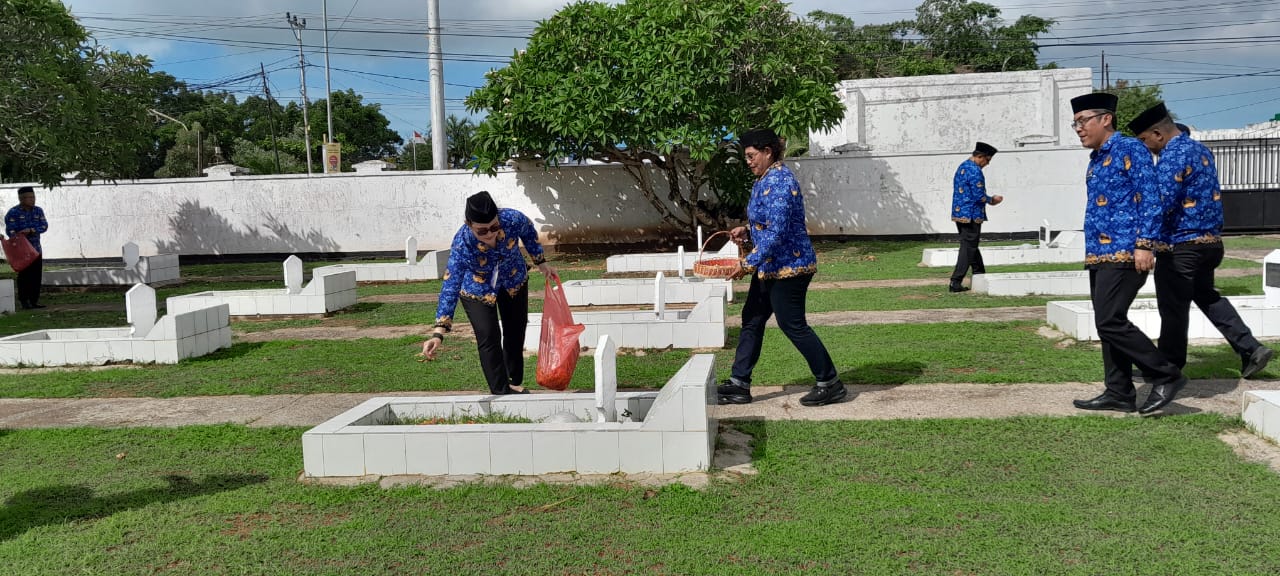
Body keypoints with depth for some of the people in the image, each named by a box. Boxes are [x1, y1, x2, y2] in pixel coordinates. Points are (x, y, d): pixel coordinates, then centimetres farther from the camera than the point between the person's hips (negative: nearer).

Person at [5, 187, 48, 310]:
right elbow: (10, 230, -12)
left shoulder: (38, 211, 7)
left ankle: (34, 300, 11)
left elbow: (44, 226, -3)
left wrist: (30, 230, -20)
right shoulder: (13, 212, -6)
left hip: (36, 248, 4)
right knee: (24, 275, -3)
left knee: (36, 275, 4)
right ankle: (24, 301, 3)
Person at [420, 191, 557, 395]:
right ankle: (501, 393, -3)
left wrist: (541, 263, 3)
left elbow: (529, 233, -8)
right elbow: (450, 288, -41)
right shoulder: (461, 245, -39)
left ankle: (515, 383, 34)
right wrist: (439, 332, -49)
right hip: (478, 290, -3)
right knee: (489, 339, -16)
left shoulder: (513, 219, -33)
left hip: (514, 281, 3)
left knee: (515, 334, 13)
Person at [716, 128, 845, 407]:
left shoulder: (778, 182, -21)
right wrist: (746, 230, 8)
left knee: (793, 324, -3)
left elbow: (777, 232, -26)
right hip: (771, 266, 11)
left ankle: (830, 383, 10)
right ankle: (739, 384, 18)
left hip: (788, 266, -11)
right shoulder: (766, 178, 12)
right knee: (752, 319, 11)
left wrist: (749, 263, -23)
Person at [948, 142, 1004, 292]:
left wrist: (988, 199, 18)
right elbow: (979, 196, -20)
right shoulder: (975, 171, -16)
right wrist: (991, 200, 0)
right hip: (971, 215, -10)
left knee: (971, 246, 18)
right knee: (968, 249, -4)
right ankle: (955, 283, -6)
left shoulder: (962, 167, 14)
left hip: (959, 213, 10)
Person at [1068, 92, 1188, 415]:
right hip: (1099, 255, 9)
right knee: (1108, 325, 9)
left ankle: (1166, 376, -2)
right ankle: (1119, 394, 15)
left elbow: (1150, 198, -13)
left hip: (1123, 253, -9)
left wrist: (1145, 244, -20)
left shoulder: (1130, 149, -6)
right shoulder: (1096, 160, 19)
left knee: (1111, 323, -13)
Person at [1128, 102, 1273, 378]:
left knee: (1173, 309, 2)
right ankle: (1250, 349, 18)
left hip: (1180, 244, -9)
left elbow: (1162, 204, -26)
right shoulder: (1200, 149, 12)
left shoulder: (1172, 156, -18)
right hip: (1211, 240, 10)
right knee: (1206, 296, 25)